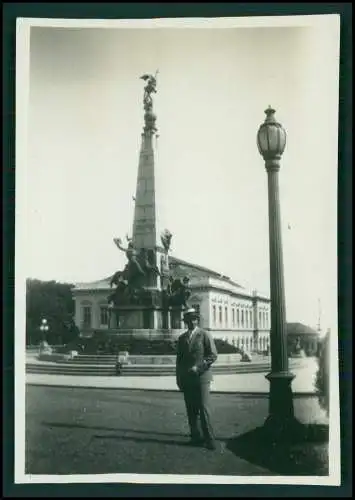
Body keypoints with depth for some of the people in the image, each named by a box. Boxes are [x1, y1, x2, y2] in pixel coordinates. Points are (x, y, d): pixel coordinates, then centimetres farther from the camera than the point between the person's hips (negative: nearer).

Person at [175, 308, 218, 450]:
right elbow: (179, 359, 16)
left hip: (201, 378, -4)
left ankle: (209, 439, -1)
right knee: (191, 411, 4)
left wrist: (198, 367, -13)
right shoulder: (182, 338, 13)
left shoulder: (204, 335, 1)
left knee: (204, 409, -7)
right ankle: (196, 437, 11)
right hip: (186, 380, 4)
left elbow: (213, 355, -4)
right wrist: (179, 379, 10)